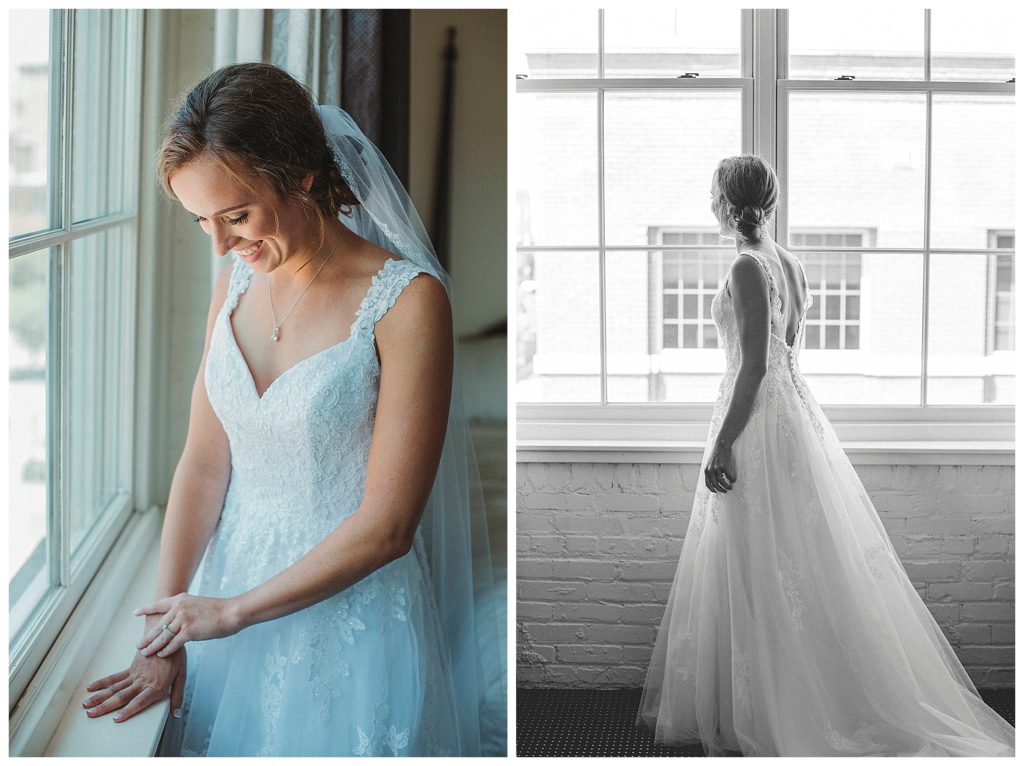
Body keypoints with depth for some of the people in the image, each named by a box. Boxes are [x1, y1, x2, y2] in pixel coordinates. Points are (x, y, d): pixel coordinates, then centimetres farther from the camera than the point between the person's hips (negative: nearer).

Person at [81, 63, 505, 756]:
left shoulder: (406, 299, -19)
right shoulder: (236, 285, 1)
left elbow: (385, 526, -19)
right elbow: (203, 464, 1)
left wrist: (232, 611, -13)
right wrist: (165, 633, -6)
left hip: (349, 615, -5)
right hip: (229, 603, 5)